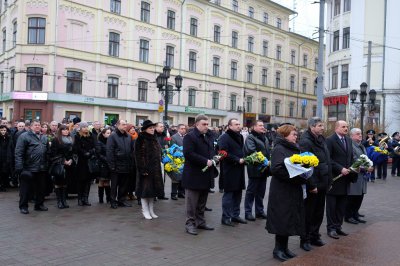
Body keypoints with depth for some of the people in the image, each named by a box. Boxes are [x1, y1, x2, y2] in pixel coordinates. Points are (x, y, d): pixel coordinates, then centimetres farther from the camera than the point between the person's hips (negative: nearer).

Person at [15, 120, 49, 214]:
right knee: (26, 188, 3)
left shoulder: (44, 138, 15)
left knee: (41, 188, 13)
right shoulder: (24, 136, -5)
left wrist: (47, 165, 11)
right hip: (28, 168, -6)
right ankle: (23, 206, 15)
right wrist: (19, 167, -18)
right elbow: (18, 153, -11)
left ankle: (39, 204, 26)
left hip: (42, 168, 6)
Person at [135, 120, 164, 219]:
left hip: (155, 169, 7)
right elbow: (138, 156, -14)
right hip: (146, 169, -7)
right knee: (145, 189, -1)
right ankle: (145, 211, 10)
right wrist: (142, 169, -19)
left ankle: (151, 210, 19)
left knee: (153, 189, 10)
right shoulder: (141, 140, -9)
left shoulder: (154, 139, 14)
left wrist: (158, 168, 15)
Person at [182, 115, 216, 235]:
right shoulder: (190, 136, -11)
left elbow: (212, 151, 25)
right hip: (194, 175, -8)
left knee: (202, 202, 16)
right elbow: (188, 154, -22)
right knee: (192, 202, 1)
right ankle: (190, 224, 10)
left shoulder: (209, 137, 14)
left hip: (206, 175, 8)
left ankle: (200, 222, 27)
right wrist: (205, 161, -21)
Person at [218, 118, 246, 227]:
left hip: (239, 170, 8)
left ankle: (235, 215, 25)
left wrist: (244, 158, 7)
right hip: (229, 170, -8)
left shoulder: (240, 137, 15)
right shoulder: (224, 138, -12)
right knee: (228, 194, -2)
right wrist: (237, 160, -19)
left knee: (238, 193, 14)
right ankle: (226, 217, 7)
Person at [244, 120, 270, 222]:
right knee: (251, 191, 2)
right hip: (255, 169, -8)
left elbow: (268, 151, 20)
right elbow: (251, 151, -24)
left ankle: (259, 211, 27)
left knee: (261, 192, 16)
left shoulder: (265, 138, 18)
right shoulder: (250, 138, -10)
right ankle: (248, 212, 10)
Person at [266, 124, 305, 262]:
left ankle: (284, 247, 23)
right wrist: (297, 176, -24)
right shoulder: (279, 149, -12)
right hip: (282, 191, -9)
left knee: (290, 219, 12)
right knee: (282, 219, -2)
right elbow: (276, 169, -24)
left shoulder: (293, 149, 17)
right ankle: (278, 249, 11)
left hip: (293, 190, 9)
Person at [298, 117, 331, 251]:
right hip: (312, 185, -8)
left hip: (323, 183, 9)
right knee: (308, 213, 3)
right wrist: (312, 185, -22)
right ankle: (305, 240, 16)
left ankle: (314, 236, 30)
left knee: (319, 212, 17)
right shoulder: (305, 141, -16)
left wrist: (328, 180, 15)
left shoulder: (322, 139, 13)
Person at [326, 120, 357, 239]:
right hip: (334, 178, -7)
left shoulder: (349, 140, 13)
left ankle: (338, 226, 21)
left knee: (341, 206, 11)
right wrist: (340, 169, -18)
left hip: (345, 178, 7)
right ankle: (331, 228, 12)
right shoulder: (330, 140, -9)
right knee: (332, 205, 3)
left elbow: (351, 157, 19)